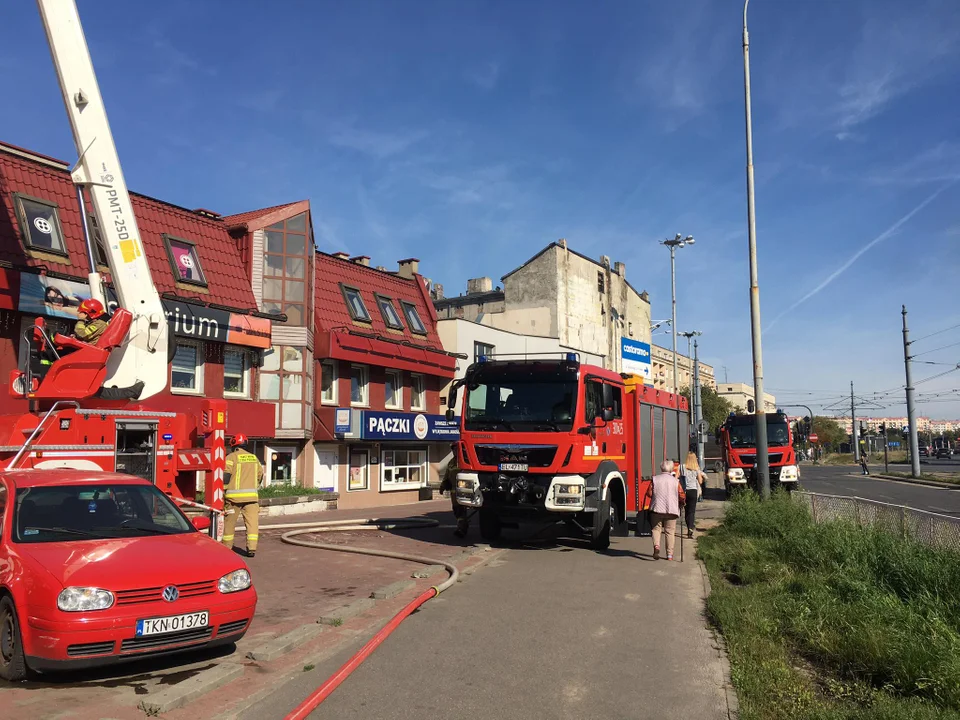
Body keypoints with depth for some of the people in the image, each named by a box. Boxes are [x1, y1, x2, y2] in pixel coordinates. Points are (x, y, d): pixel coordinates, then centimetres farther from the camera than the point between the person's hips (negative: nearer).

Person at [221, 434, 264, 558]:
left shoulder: (231, 457, -3)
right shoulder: (254, 458, 14)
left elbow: (226, 476, -10)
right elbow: (260, 475, 19)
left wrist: (223, 492, -4)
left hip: (234, 496, -3)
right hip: (251, 495, 3)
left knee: (229, 522, 12)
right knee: (252, 522, 0)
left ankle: (227, 547, 22)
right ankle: (252, 548, -8)